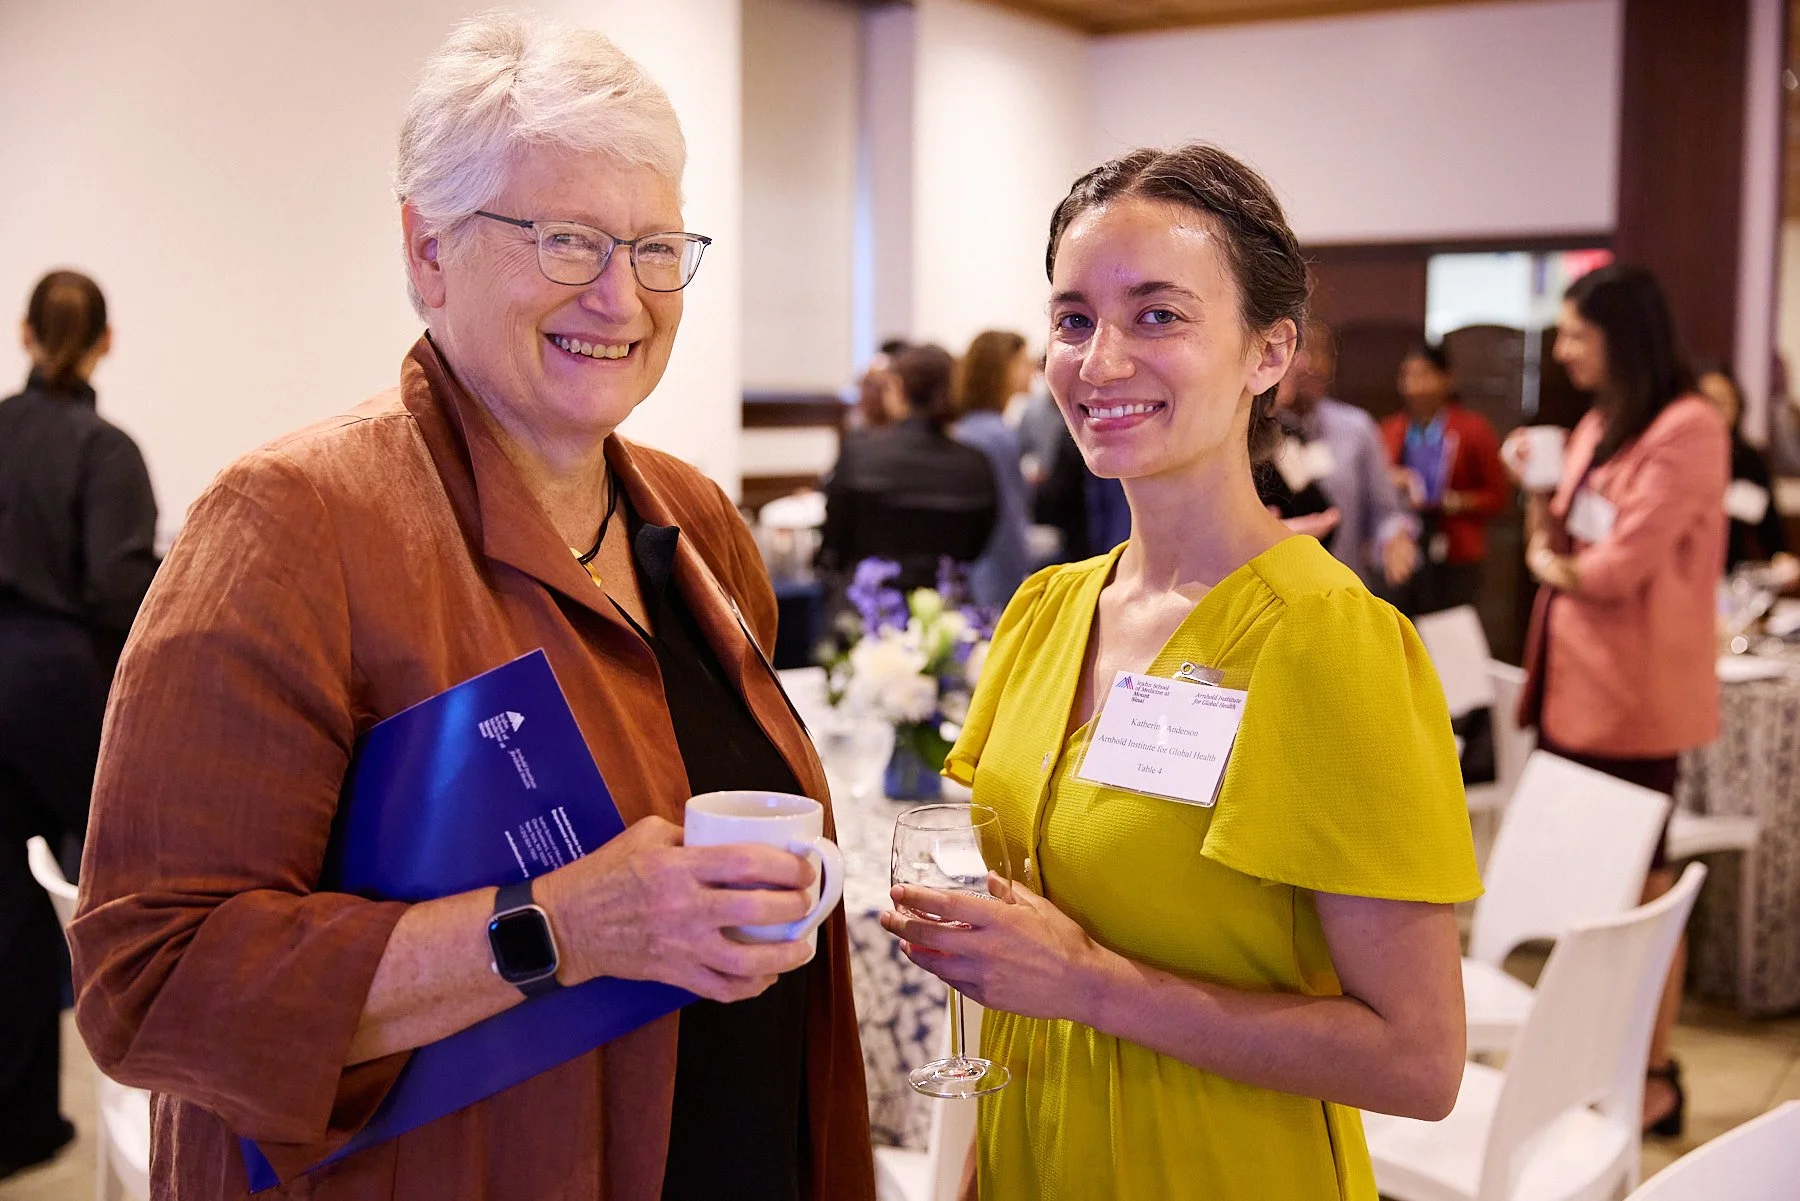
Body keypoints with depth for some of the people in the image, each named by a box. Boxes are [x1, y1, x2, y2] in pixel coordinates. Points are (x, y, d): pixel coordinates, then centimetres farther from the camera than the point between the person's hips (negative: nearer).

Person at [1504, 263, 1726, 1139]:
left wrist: (1551, 566, -1)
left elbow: (1620, 566, -18)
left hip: (1633, 693, -8)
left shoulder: (1686, 429, -13)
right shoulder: (1598, 424, 13)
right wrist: (1535, 491, 0)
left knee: (1638, 884, 1)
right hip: (1572, 682, 8)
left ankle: (1655, 1078, 13)